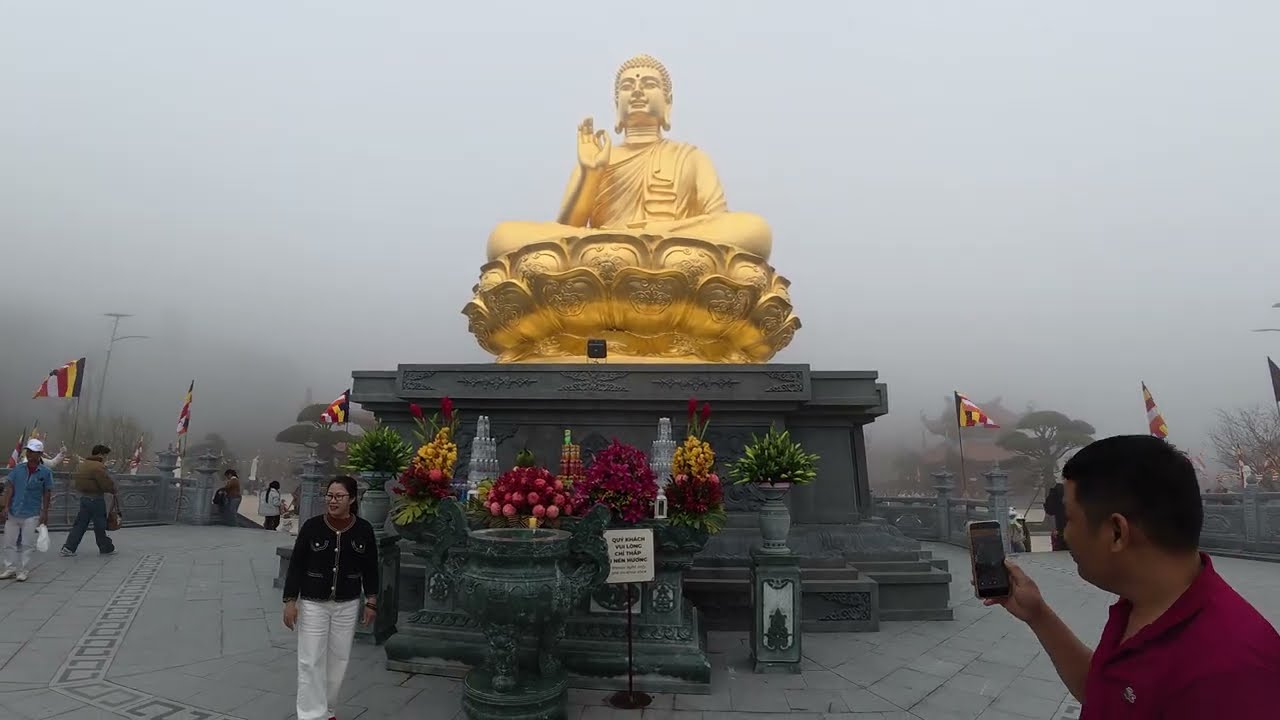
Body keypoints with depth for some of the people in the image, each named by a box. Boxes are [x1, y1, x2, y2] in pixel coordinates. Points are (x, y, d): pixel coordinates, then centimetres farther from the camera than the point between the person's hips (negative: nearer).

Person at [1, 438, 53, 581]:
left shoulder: (45, 472, -3)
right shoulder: (18, 469, 2)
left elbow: (47, 493, 0)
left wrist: (44, 512, -1)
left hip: (31, 514, -3)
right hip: (13, 512, 3)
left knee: (27, 544, 2)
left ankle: (22, 571, 12)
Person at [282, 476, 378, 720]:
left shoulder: (363, 529, -6)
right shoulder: (312, 526, -10)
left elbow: (370, 568, 2)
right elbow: (296, 565, -5)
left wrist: (371, 602, 3)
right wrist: (290, 601, -8)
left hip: (347, 606, 2)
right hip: (312, 604, -2)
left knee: (338, 659, 12)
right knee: (310, 661, 0)